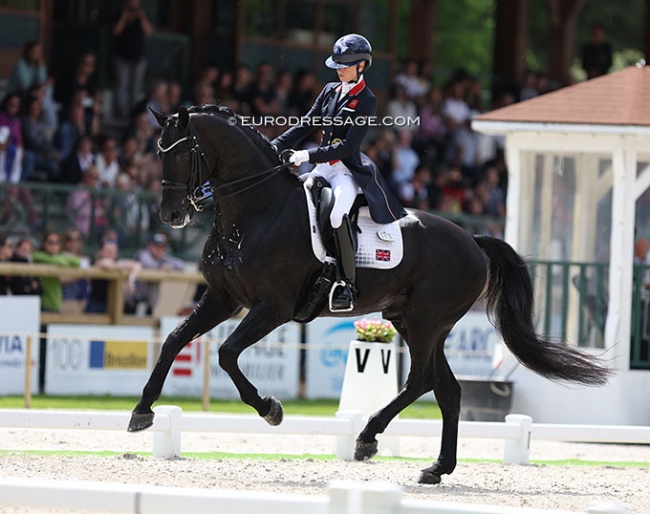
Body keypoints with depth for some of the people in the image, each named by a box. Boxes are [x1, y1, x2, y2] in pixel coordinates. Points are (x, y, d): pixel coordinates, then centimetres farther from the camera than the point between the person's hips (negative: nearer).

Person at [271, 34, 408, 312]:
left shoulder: (367, 101, -7)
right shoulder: (330, 91, 13)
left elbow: (348, 146, -15)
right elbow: (306, 125, 14)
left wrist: (308, 155, -20)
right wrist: (275, 147, 1)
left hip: (348, 171, -8)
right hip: (322, 168, 8)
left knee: (337, 215, -35)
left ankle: (346, 285, -32)